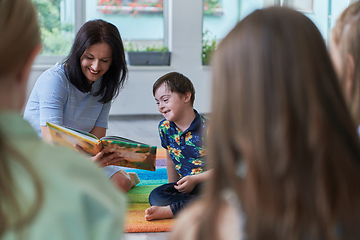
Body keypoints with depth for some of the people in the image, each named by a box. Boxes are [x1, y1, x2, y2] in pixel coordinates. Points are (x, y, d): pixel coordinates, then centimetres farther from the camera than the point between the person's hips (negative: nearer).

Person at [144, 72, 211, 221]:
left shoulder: (206, 129, -17)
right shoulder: (165, 127, 3)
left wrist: (195, 179, -19)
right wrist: (174, 186, 17)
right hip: (185, 185, 5)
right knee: (155, 196, -17)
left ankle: (170, 210, -26)